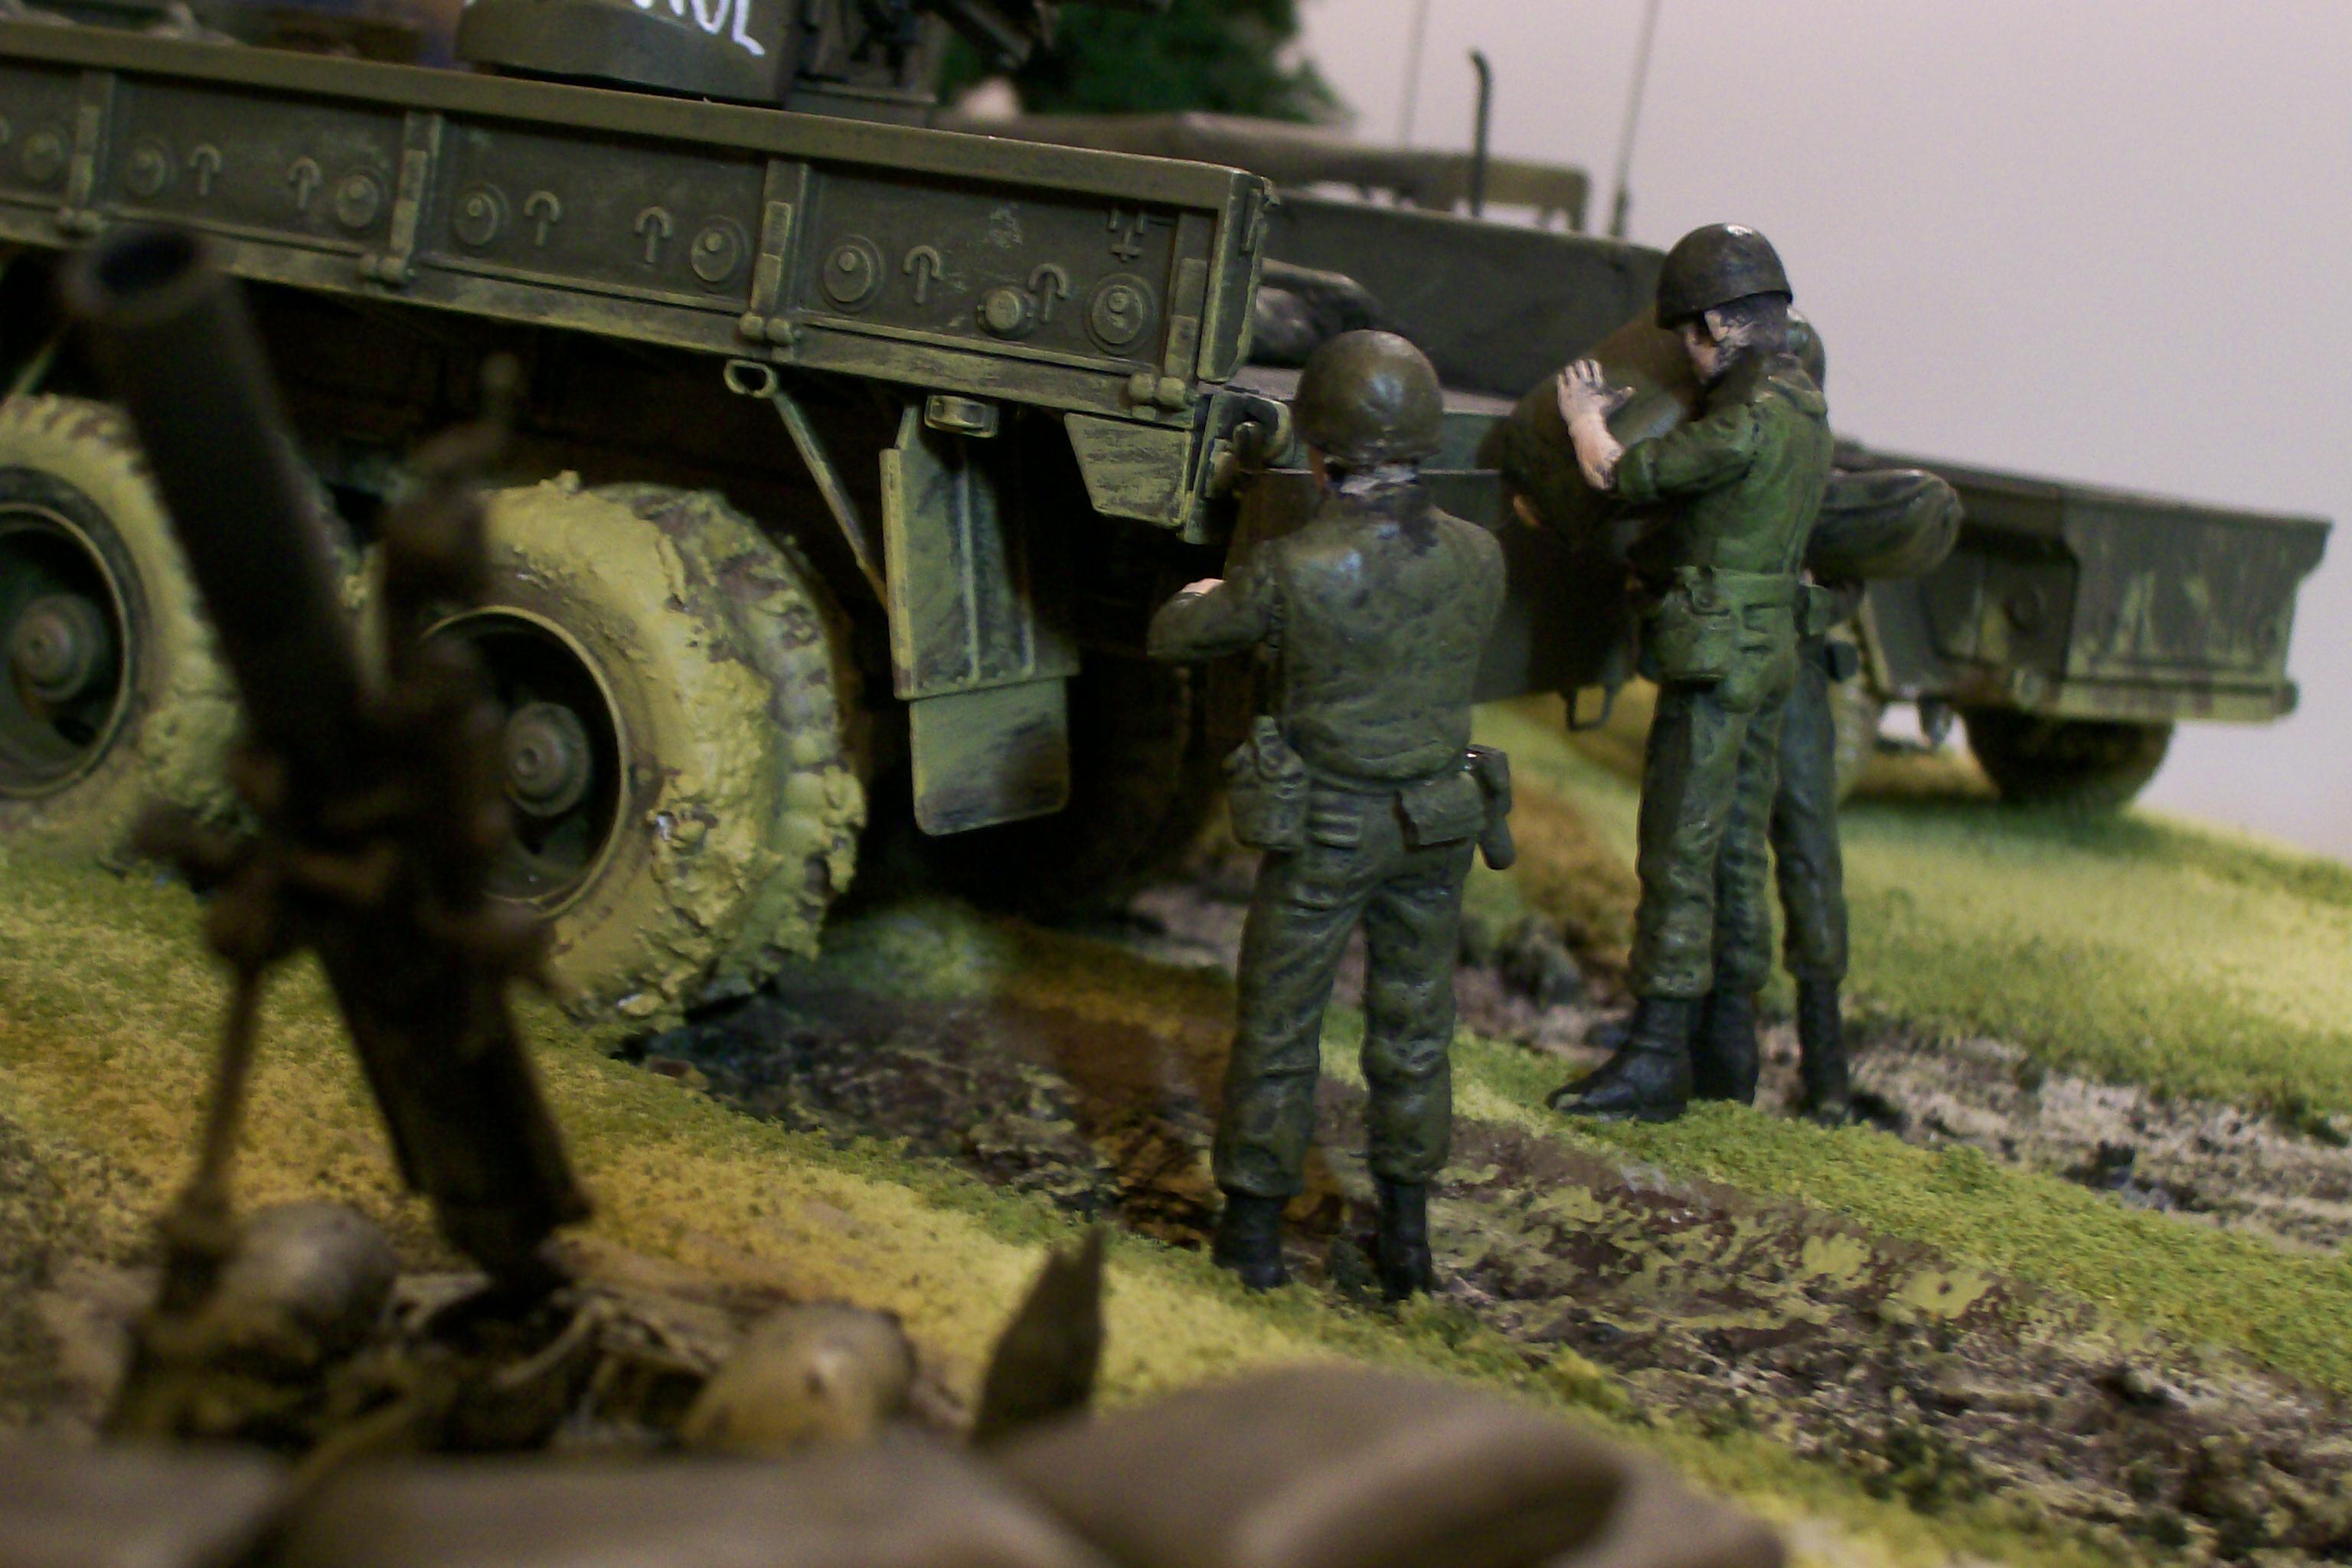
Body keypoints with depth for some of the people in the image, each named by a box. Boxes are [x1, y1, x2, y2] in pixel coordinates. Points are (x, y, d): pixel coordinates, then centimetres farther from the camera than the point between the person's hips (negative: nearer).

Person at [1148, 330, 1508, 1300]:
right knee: (1413, 1027, 17)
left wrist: (1199, 600, 18)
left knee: (1278, 1027, 13)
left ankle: (1254, 1230, 23)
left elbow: (1177, 638, -7)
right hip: (1436, 822, 4)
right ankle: (1407, 1237, 25)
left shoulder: (1294, 573, -23)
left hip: (1324, 830, -4)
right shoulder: (1476, 557, -9)